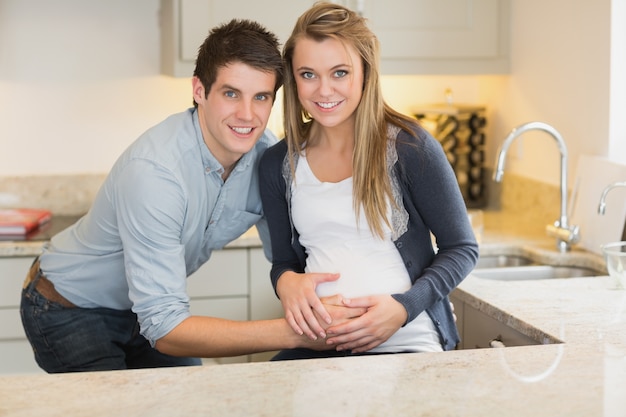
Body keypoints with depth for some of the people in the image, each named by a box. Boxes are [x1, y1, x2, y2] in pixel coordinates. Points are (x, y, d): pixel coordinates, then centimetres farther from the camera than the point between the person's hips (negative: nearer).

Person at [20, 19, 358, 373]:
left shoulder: (266, 152, -17)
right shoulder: (153, 171, -38)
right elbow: (164, 329, -39)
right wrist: (292, 333, -48)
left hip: (143, 305, 6)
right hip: (70, 310, -6)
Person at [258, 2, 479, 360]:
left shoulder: (410, 146, -6)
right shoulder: (278, 165, 7)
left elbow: (462, 249, 0)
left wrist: (404, 307, -16)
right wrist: (286, 281, -8)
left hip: (408, 343, -3)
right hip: (317, 343, 4)